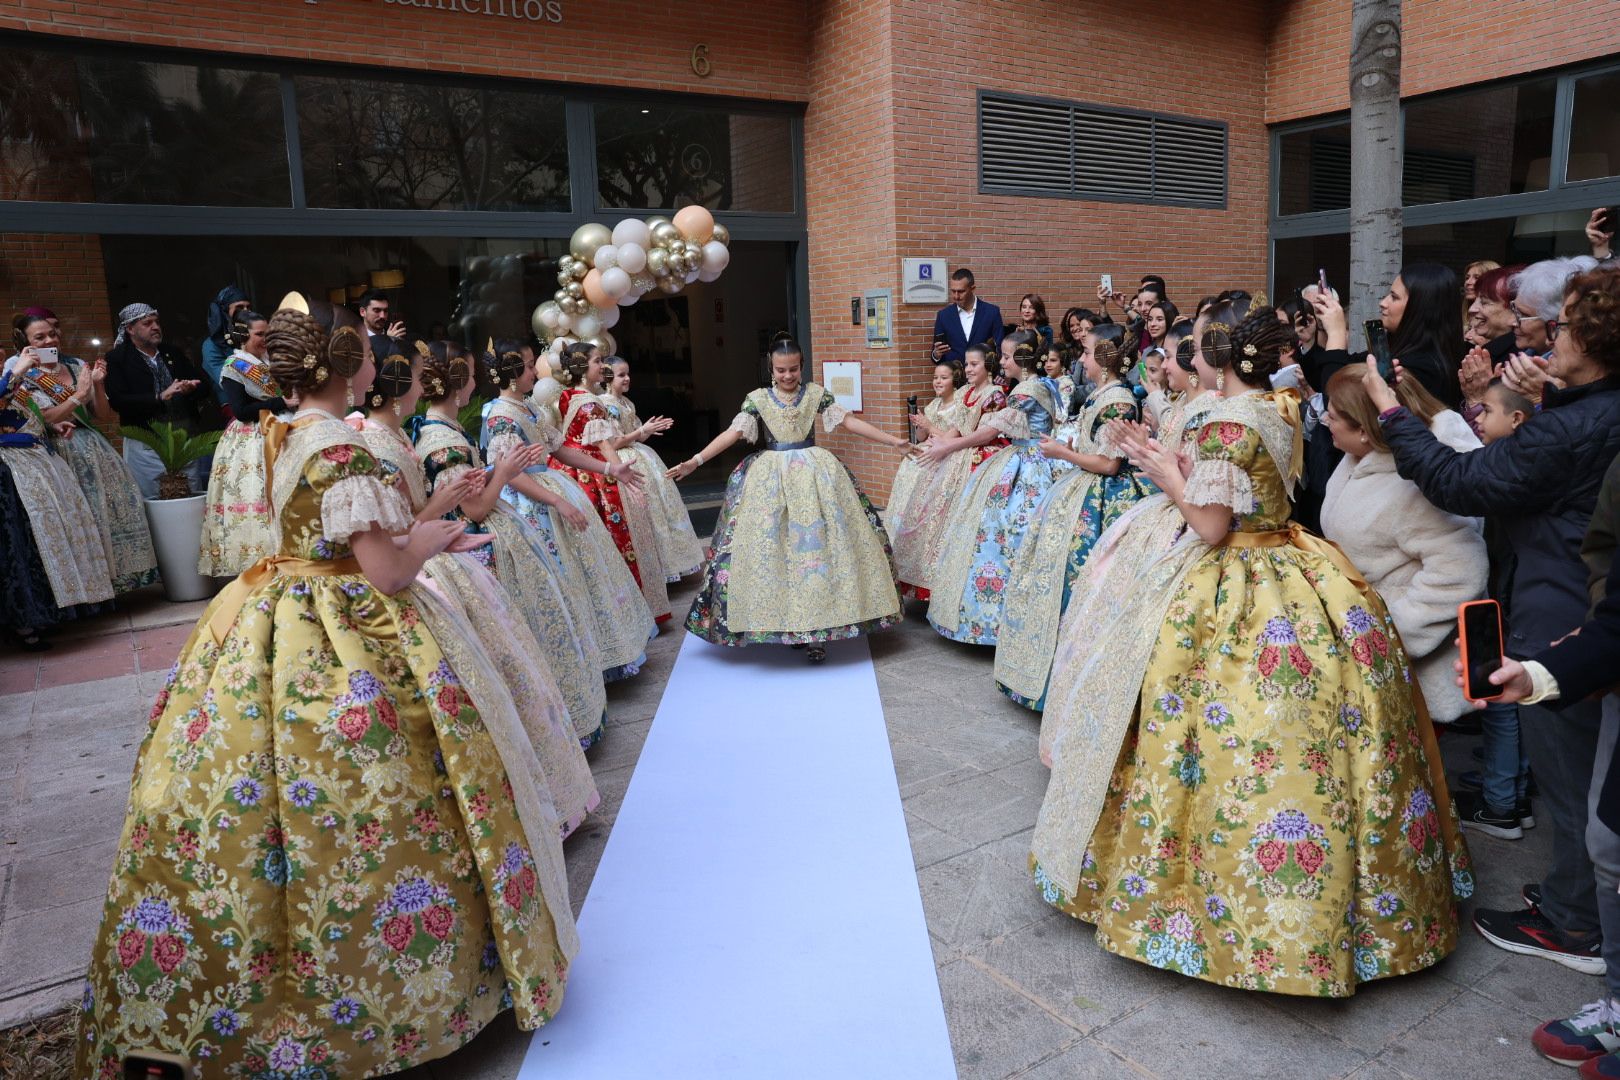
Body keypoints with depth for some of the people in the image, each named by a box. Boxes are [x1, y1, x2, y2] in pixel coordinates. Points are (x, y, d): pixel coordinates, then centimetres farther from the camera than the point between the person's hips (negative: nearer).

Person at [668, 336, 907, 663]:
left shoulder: (816, 393, 5)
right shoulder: (758, 398, 3)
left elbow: (849, 422, 4)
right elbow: (733, 432, -4)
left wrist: (894, 440, 0)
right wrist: (695, 460, -15)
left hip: (813, 475, 0)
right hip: (771, 477, 0)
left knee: (817, 543, -3)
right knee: (771, 546, -3)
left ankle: (814, 628, 3)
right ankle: (786, 624, 7)